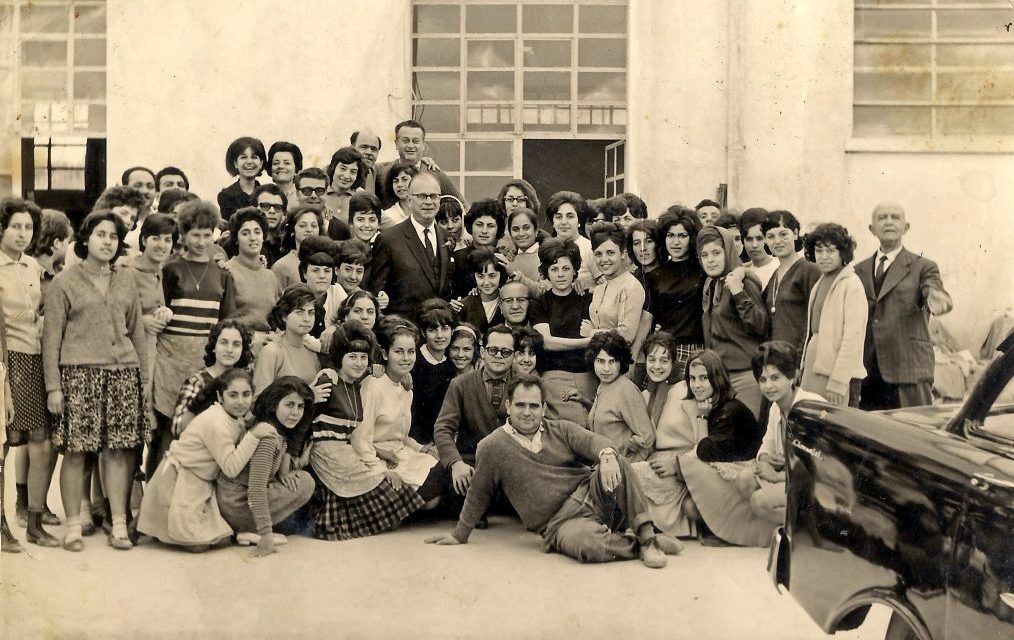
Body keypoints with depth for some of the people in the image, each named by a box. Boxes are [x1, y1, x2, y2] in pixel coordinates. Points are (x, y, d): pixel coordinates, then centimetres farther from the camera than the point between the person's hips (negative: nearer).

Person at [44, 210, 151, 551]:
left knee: (119, 450, 1)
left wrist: (145, 378, 14)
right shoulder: (65, 282, 3)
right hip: (79, 373, -3)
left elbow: (137, 332, 18)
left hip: (123, 373, 3)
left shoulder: (125, 281, 15)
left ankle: (119, 525, 8)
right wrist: (53, 386, -5)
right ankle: (73, 526, 7)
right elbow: (51, 337, 1)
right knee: (76, 451, -3)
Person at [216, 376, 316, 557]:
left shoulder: (281, 430, 4)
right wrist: (266, 535, -29)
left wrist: (283, 471, -4)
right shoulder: (267, 436, -24)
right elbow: (256, 487, -29)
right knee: (305, 483, -9)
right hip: (235, 504, -9)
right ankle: (248, 532, -11)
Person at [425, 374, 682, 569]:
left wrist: (607, 456, -30)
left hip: (591, 495, 4)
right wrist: (460, 535, 21)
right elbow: (478, 494, 16)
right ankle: (640, 547, -15)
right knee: (589, 544, -39)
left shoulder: (561, 430, 14)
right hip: (561, 523, -4)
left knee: (617, 464, -27)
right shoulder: (492, 448, 6)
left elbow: (590, 440, -6)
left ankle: (647, 537, -27)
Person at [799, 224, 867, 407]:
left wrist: (838, 382, -17)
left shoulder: (851, 285, -8)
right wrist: (803, 370, 9)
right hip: (813, 370, 7)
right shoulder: (820, 283, 15)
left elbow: (853, 337, -14)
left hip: (840, 374, -7)